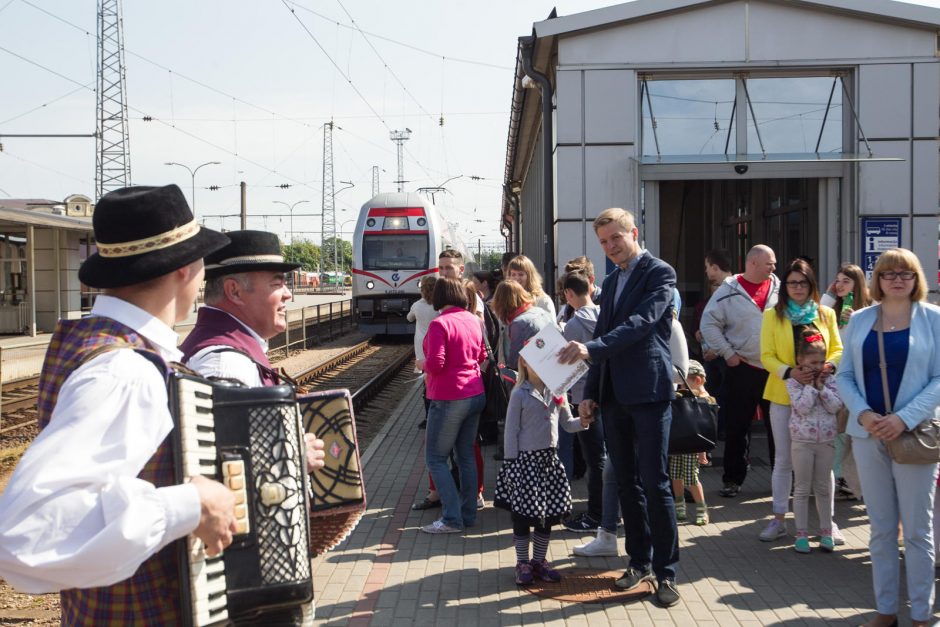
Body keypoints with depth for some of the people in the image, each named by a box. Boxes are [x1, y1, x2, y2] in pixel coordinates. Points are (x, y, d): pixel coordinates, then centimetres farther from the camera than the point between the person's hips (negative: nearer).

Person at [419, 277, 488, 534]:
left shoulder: (439, 324, -16)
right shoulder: (473, 320, 5)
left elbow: (435, 364, -20)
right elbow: (482, 356, 16)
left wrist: (424, 367, 0)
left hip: (449, 399, -7)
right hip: (476, 394, 7)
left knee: (436, 459, 1)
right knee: (466, 455, 15)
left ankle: (452, 519, -4)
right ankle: (469, 513, 19)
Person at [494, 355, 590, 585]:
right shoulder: (520, 394, -7)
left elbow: (567, 423, 14)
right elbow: (511, 431, -6)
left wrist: (582, 422, -7)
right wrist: (511, 463, -9)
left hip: (549, 459, 5)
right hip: (525, 460, -5)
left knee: (548, 514, 9)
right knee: (523, 514, 0)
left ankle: (539, 560, 22)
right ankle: (522, 563, 12)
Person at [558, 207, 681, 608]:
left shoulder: (660, 273, -6)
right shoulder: (611, 281, 17)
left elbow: (641, 322, -20)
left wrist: (591, 348, -30)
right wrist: (591, 393, 13)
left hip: (649, 392, -7)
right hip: (614, 396, 7)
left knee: (655, 482, -7)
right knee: (626, 482, 11)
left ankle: (666, 571, 0)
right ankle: (640, 562, 21)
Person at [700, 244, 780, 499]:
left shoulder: (780, 289, 6)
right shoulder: (729, 291, -3)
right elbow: (709, 324, -3)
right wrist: (727, 353, -6)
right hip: (742, 369, -2)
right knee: (737, 427, 2)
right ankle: (732, 478, 10)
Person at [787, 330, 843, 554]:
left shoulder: (829, 380, 4)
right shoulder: (794, 382, -5)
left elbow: (835, 406, -6)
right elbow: (802, 407, -17)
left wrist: (821, 386, -11)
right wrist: (810, 385, -15)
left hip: (826, 440, 3)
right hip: (802, 441, -3)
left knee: (824, 488, 11)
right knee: (802, 489, 3)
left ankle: (826, 532, 18)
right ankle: (802, 534, 9)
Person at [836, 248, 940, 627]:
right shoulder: (859, 321, 8)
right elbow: (844, 376, 7)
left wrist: (905, 418, -17)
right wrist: (862, 413, -10)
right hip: (868, 435, 3)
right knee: (881, 528, 10)